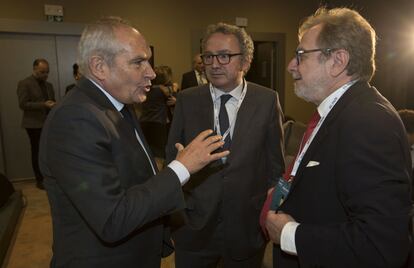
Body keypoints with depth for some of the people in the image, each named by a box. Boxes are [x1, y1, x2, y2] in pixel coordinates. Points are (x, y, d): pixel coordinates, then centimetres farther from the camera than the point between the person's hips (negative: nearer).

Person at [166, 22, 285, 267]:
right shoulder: (187, 100, -3)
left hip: (248, 228, 0)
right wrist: (175, 213, 0)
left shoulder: (268, 101, -6)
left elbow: (276, 161, 1)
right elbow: (172, 156, 2)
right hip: (193, 228, 1)